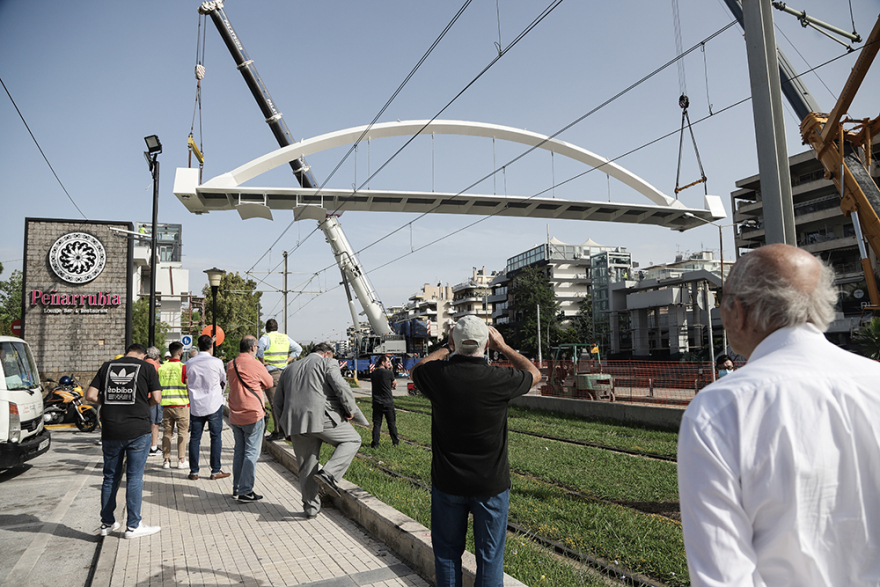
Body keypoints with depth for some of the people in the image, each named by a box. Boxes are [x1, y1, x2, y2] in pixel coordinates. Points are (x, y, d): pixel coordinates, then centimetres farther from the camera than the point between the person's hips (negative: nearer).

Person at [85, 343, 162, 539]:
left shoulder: (107, 366, 9)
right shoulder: (147, 367, 0)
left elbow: (90, 396, 4)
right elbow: (156, 398, -5)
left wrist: (108, 402, 18)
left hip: (110, 430, 3)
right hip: (137, 429, -3)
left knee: (110, 477, 15)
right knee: (134, 478, 3)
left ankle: (107, 523, 24)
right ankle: (133, 526, 9)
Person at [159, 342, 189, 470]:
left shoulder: (162, 367, 4)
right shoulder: (183, 367, -9)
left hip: (166, 404, 4)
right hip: (181, 404, -4)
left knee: (167, 432, 9)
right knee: (182, 432, 3)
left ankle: (166, 460, 12)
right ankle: (181, 460, 4)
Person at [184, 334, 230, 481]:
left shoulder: (189, 364, 0)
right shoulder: (216, 362, -9)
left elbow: (188, 385, 10)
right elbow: (223, 380, 8)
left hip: (196, 406, 3)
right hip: (214, 405, -3)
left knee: (195, 438, 9)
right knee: (216, 437, 4)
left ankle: (194, 471, 13)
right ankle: (215, 471, 6)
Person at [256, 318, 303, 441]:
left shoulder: (266, 337, -5)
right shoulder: (285, 337, 13)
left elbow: (259, 348, -24)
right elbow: (298, 349, 13)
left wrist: (263, 362, -11)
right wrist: (287, 361, 9)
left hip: (271, 373, -6)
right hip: (284, 372, 6)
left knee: (274, 403, -5)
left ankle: (279, 431, -5)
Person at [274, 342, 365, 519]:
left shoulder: (289, 369, 25)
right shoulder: (327, 363, 6)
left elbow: (278, 402, 24)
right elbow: (341, 387, -12)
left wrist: (287, 429, 27)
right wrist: (350, 410, 1)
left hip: (295, 423, 6)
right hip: (323, 417, -6)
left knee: (306, 467, 13)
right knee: (352, 439, 11)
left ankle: (311, 507, 19)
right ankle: (328, 474, -5)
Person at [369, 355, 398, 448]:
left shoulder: (372, 374, 2)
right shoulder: (389, 372, -12)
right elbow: (395, 383, 4)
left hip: (376, 402, 3)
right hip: (388, 402, -3)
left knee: (376, 424, 7)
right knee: (392, 423, 10)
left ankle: (374, 443, 5)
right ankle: (395, 441, 20)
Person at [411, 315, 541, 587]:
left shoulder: (438, 374, -15)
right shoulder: (500, 379, -18)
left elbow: (416, 369, 11)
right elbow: (534, 373, 5)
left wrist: (447, 348, 16)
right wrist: (503, 346, 11)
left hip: (448, 483, 1)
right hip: (491, 483, -1)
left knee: (447, 551, 18)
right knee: (489, 555, 13)